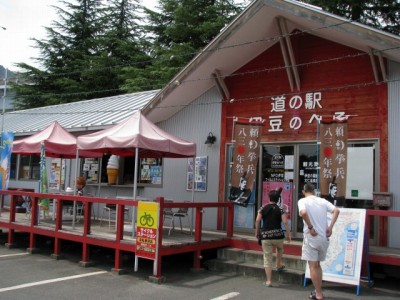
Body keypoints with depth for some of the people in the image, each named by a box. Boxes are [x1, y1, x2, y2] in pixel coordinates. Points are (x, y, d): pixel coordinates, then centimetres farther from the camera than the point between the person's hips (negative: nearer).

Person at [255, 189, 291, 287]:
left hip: (265, 236, 0)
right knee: (280, 249, 36)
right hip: (277, 235, 0)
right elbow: (285, 222, -10)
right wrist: (289, 233, -3)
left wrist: (257, 231, 6)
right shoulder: (280, 209, 0)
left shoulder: (263, 208, 4)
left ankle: (268, 281, 6)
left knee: (267, 258, 5)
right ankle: (279, 266, 44)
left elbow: (257, 220, -5)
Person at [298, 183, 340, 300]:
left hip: (311, 237, -5)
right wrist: (330, 227, -6)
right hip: (324, 237, 5)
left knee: (313, 266, 3)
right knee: (317, 265, 20)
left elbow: (303, 212, -26)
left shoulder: (302, 201, -5)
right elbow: (336, 211, -4)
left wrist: (310, 227, -16)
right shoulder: (322, 200, 8)